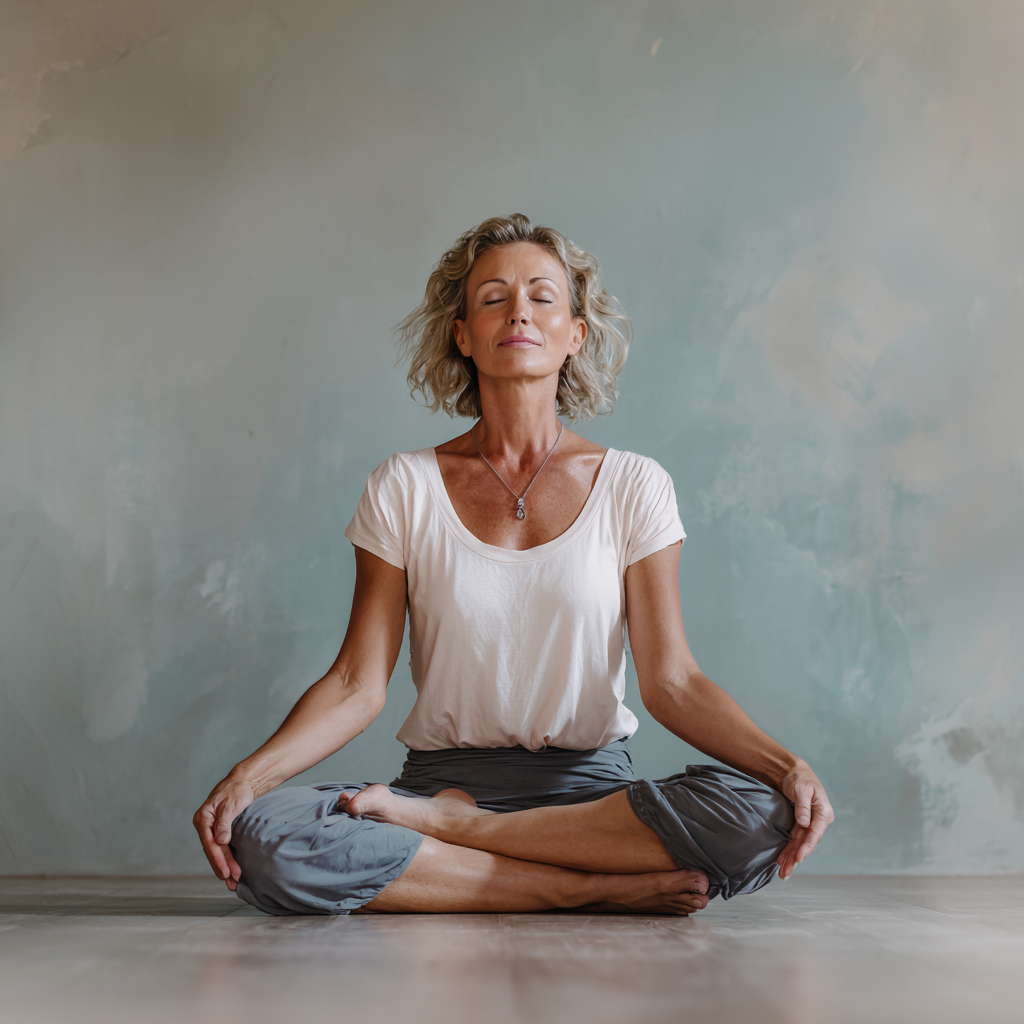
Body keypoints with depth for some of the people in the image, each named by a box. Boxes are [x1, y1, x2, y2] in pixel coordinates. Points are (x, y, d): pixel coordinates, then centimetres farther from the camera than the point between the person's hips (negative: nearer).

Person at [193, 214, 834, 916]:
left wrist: (784, 764, -19)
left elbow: (671, 680, -2)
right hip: (442, 772, 0)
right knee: (263, 838, -30)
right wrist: (247, 775, -17)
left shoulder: (633, 486, 4)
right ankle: (597, 887, -20)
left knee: (758, 816, -32)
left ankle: (448, 826, -17)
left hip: (594, 788, 0)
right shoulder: (407, 488, 4)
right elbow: (358, 685, -1)